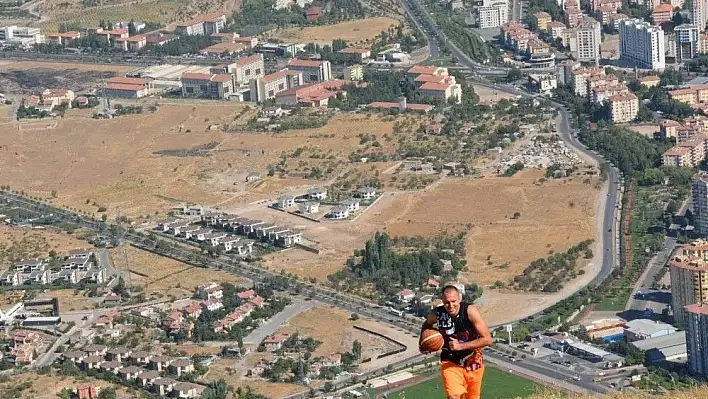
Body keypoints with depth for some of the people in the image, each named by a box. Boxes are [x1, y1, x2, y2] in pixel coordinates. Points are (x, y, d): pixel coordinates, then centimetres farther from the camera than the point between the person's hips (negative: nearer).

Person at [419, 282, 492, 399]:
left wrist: (461, 346, -29)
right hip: (450, 363, 0)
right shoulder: (436, 314, -17)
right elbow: (427, 325, 10)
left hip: (473, 362, 0)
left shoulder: (470, 311, -23)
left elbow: (487, 339, -24)